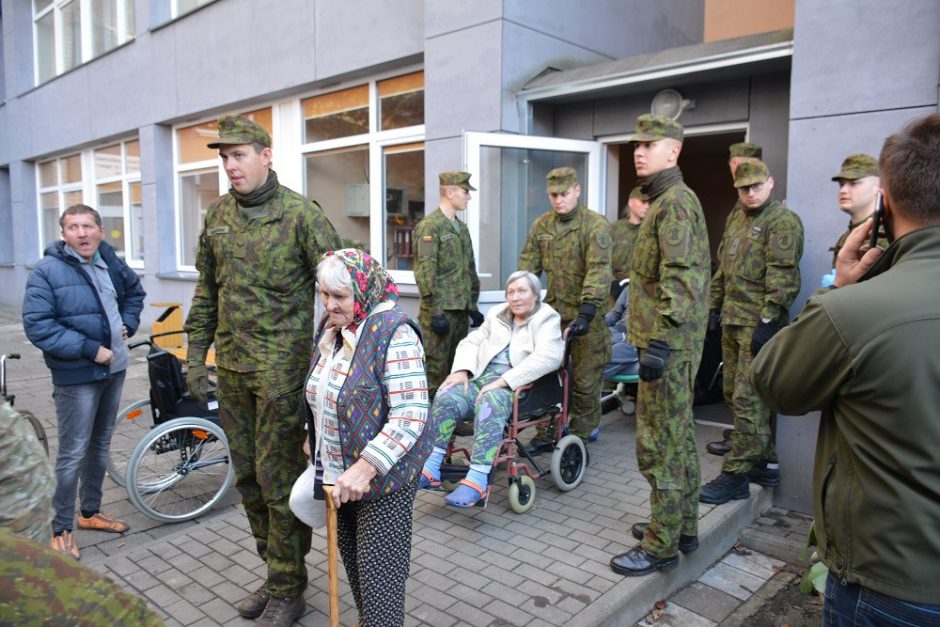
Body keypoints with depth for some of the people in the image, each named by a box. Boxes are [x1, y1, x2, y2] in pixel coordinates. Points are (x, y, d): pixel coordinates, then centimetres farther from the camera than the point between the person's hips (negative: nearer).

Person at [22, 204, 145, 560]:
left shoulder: (111, 262, 5)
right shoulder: (48, 271, -13)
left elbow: (135, 291, 25)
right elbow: (38, 327, -18)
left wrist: (128, 323, 9)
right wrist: (91, 349, -21)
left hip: (114, 370, 7)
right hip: (77, 377, -6)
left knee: (100, 446, 17)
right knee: (73, 454, -1)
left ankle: (90, 512, 34)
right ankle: (61, 529, 14)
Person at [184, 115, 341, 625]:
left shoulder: (300, 213, -8)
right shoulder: (217, 215, 10)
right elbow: (206, 290, 16)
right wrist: (196, 354, 13)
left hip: (281, 367, -6)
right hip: (231, 367, 7)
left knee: (278, 478, 0)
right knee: (247, 475, 14)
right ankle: (275, 568, 32)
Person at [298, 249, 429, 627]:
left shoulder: (393, 334, -21)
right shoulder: (331, 329, 4)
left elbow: (411, 415, -26)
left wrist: (365, 469, -29)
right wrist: (314, 440, 14)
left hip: (382, 476, -8)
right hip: (338, 474, 8)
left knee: (378, 568, 2)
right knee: (352, 557, 21)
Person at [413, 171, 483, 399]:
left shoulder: (461, 228, 15)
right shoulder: (429, 226, -10)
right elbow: (425, 273, -15)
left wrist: (473, 305, 17)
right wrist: (435, 312, -18)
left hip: (461, 310, 8)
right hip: (440, 311, -8)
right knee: (436, 367, -2)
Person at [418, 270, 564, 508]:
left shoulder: (547, 319, 5)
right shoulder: (497, 315, 24)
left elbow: (548, 357, -13)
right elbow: (471, 342, 22)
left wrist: (504, 380, -21)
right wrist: (462, 370, -1)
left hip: (517, 386, -5)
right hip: (481, 378, 5)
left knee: (489, 404, -37)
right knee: (445, 397, -23)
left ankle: (478, 481, -40)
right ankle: (431, 468, -21)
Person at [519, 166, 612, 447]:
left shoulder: (596, 224, -11)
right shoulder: (541, 225, 6)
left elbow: (599, 271, -21)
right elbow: (528, 265, 8)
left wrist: (586, 312, -30)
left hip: (586, 315, -4)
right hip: (553, 311, 5)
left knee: (585, 380, 5)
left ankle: (581, 436, 21)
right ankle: (547, 433, 24)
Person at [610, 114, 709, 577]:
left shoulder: (675, 201, -13)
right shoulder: (665, 200, 18)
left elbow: (680, 277, -23)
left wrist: (660, 341, -26)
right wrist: (646, 330, 24)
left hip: (669, 344, -11)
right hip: (676, 343, 11)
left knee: (658, 442, -3)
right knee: (678, 435, 17)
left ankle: (662, 544, 8)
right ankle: (683, 526, 31)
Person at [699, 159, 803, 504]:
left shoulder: (783, 222, -9)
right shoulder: (736, 217, 17)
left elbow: (783, 277, -17)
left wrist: (767, 321, -22)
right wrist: (714, 304, 19)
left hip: (757, 324, -9)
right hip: (732, 321, 9)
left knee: (748, 398, -7)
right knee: (733, 394, 14)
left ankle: (736, 475, 0)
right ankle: (765, 462, 27)